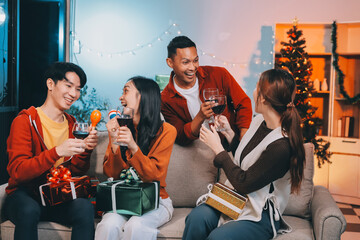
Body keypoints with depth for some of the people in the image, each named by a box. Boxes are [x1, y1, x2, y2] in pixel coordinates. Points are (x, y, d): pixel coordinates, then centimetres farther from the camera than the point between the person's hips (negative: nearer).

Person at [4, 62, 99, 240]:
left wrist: (85, 150, -13)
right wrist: (57, 152, -32)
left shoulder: (72, 124, 10)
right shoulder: (25, 121, -7)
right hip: (25, 194, -3)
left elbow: (76, 171, 7)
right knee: (29, 210, -37)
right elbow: (17, 172, -19)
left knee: (85, 207, -27)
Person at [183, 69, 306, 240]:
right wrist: (228, 132, 9)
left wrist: (217, 148, -11)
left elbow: (244, 184, -20)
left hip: (259, 215, -7)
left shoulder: (282, 146, -25)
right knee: (197, 216, -23)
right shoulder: (259, 120, 3)